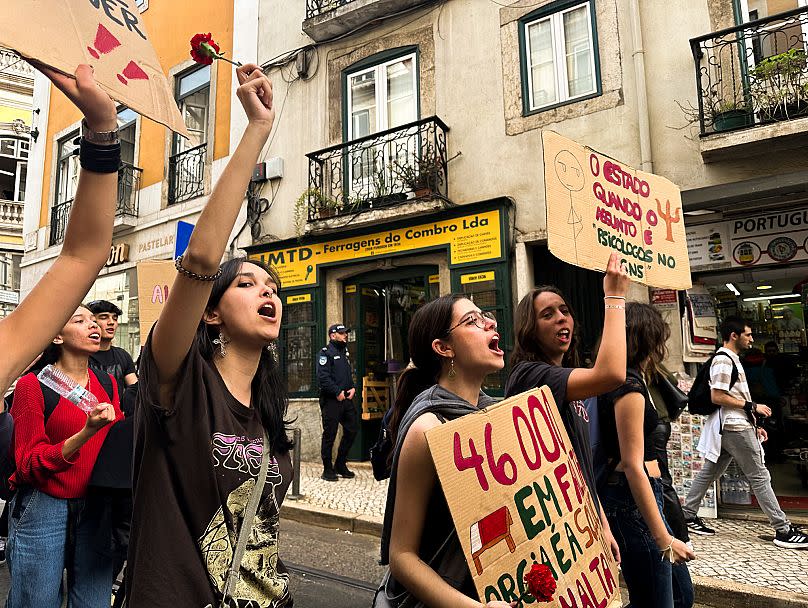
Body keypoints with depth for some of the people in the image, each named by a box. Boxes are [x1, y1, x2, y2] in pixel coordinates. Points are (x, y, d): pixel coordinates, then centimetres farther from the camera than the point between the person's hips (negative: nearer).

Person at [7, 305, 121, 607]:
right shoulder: (32, 385, -9)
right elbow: (28, 464, -12)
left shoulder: (107, 384, 4)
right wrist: (86, 433, -25)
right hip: (43, 508, -4)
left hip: (95, 508, 4)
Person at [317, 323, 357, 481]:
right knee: (329, 435, -1)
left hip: (346, 399, 8)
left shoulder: (344, 352, 20)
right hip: (331, 400, -8)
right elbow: (323, 377, -17)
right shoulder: (326, 352, -7)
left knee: (351, 431, 10)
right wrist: (337, 392, -17)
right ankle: (328, 470, 10)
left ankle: (340, 465, 24)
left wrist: (353, 388, 5)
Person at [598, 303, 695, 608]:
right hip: (633, 502, -10)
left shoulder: (633, 381, 13)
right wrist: (664, 539, -21)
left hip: (641, 495, 10)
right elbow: (633, 466, -22)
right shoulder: (630, 386, -18)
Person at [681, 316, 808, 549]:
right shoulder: (723, 360, -14)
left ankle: (688, 516, 17)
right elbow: (717, 397, -20)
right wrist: (752, 406, -15)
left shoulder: (731, 359, 18)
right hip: (736, 429, -10)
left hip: (732, 427, 10)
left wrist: (753, 425, 18)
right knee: (759, 476, -2)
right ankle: (783, 530, 6)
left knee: (709, 473, 11)